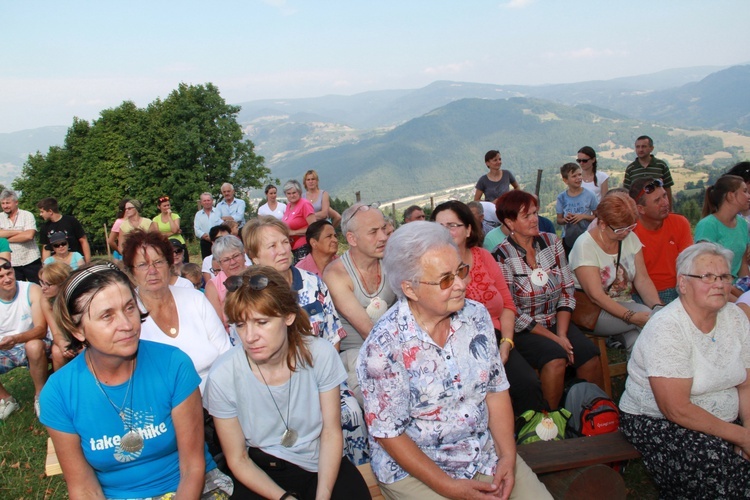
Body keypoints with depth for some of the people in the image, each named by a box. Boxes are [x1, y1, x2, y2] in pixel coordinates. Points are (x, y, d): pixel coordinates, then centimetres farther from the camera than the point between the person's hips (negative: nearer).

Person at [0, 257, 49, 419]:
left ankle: (40, 396, -11)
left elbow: (41, 329, -22)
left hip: (32, 343, -3)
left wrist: (15, 339, -42)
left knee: (34, 346, -37)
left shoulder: (32, 290, -16)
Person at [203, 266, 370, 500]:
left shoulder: (320, 354, -13)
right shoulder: (223, 376, -15)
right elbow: (238, 459, -5)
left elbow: (331, 433, -4)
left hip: (323, 465, 1)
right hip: (263, 474, -1)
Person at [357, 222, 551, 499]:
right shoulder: (384, 345, -20)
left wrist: (508, 456, -8)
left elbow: (496, 390, 2)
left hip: (485, 453, 5)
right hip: (414, 467, -4)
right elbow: (389, 434, -15)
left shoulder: (477, 315, -4)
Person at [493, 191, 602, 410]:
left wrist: (562, 334, -8)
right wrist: (554, 339, -14)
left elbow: (567, 291, 3)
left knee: (589, 356, -19)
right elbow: (512, 313, -12)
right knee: (556, 358, -29)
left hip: (558, 322, 5)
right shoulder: (502, 257, -12)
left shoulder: (552, 242, 4)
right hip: (524, 331, -4)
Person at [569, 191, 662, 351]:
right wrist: (630, 316, -31)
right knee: (649, 317, -25)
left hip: (625, 305, 5)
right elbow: (596, 295, -21)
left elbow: (642, 280, 1)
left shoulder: (630, 238, 5)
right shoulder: (585, 245, -15)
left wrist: (658, 307, -17)